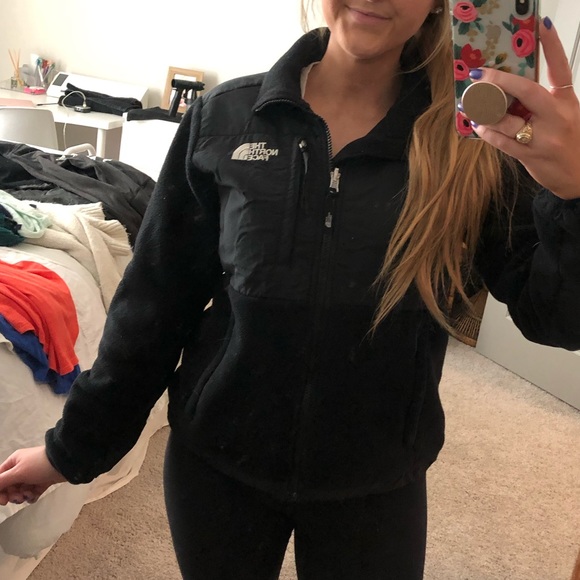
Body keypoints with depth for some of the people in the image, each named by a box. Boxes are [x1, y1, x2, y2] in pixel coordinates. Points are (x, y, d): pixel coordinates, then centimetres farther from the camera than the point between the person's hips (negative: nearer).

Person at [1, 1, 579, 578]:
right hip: (216, 464, 1)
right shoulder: (224, 118, -8)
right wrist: (72, 445, 4)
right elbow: (156, 302, -3)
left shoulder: (472, 146, -10)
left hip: (375, 482, 0)